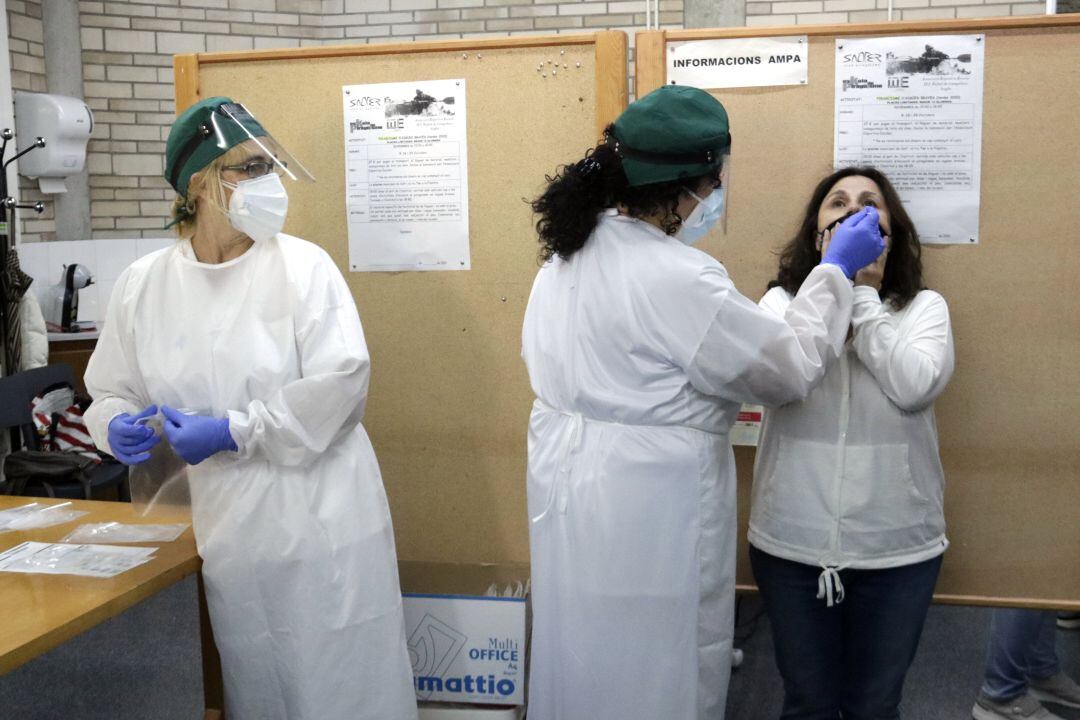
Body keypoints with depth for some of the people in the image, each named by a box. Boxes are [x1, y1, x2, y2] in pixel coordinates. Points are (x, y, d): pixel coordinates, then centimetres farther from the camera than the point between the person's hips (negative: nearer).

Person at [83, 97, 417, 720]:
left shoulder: (303, 266, -7)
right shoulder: (143, 284, 3)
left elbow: (341, 378, -16)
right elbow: (112, 389, 13)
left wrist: (233, 432, -18)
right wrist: (116, 424, -10)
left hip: (320, 520, -3)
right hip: (228, 525, 3)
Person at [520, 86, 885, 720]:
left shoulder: (569, 252, 3)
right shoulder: (679, 278, -24)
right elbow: (792, 369, -13)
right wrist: (836, 270, -1)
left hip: (567, 477, 9)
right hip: (649, 507, -8)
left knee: (587, 656, 22)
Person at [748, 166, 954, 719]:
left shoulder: (924, 307, 1)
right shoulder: (782, 300, 2)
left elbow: (915, 387, -17)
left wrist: (864, 295, -11)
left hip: (895, 545, 0)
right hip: (791, 542, 0)